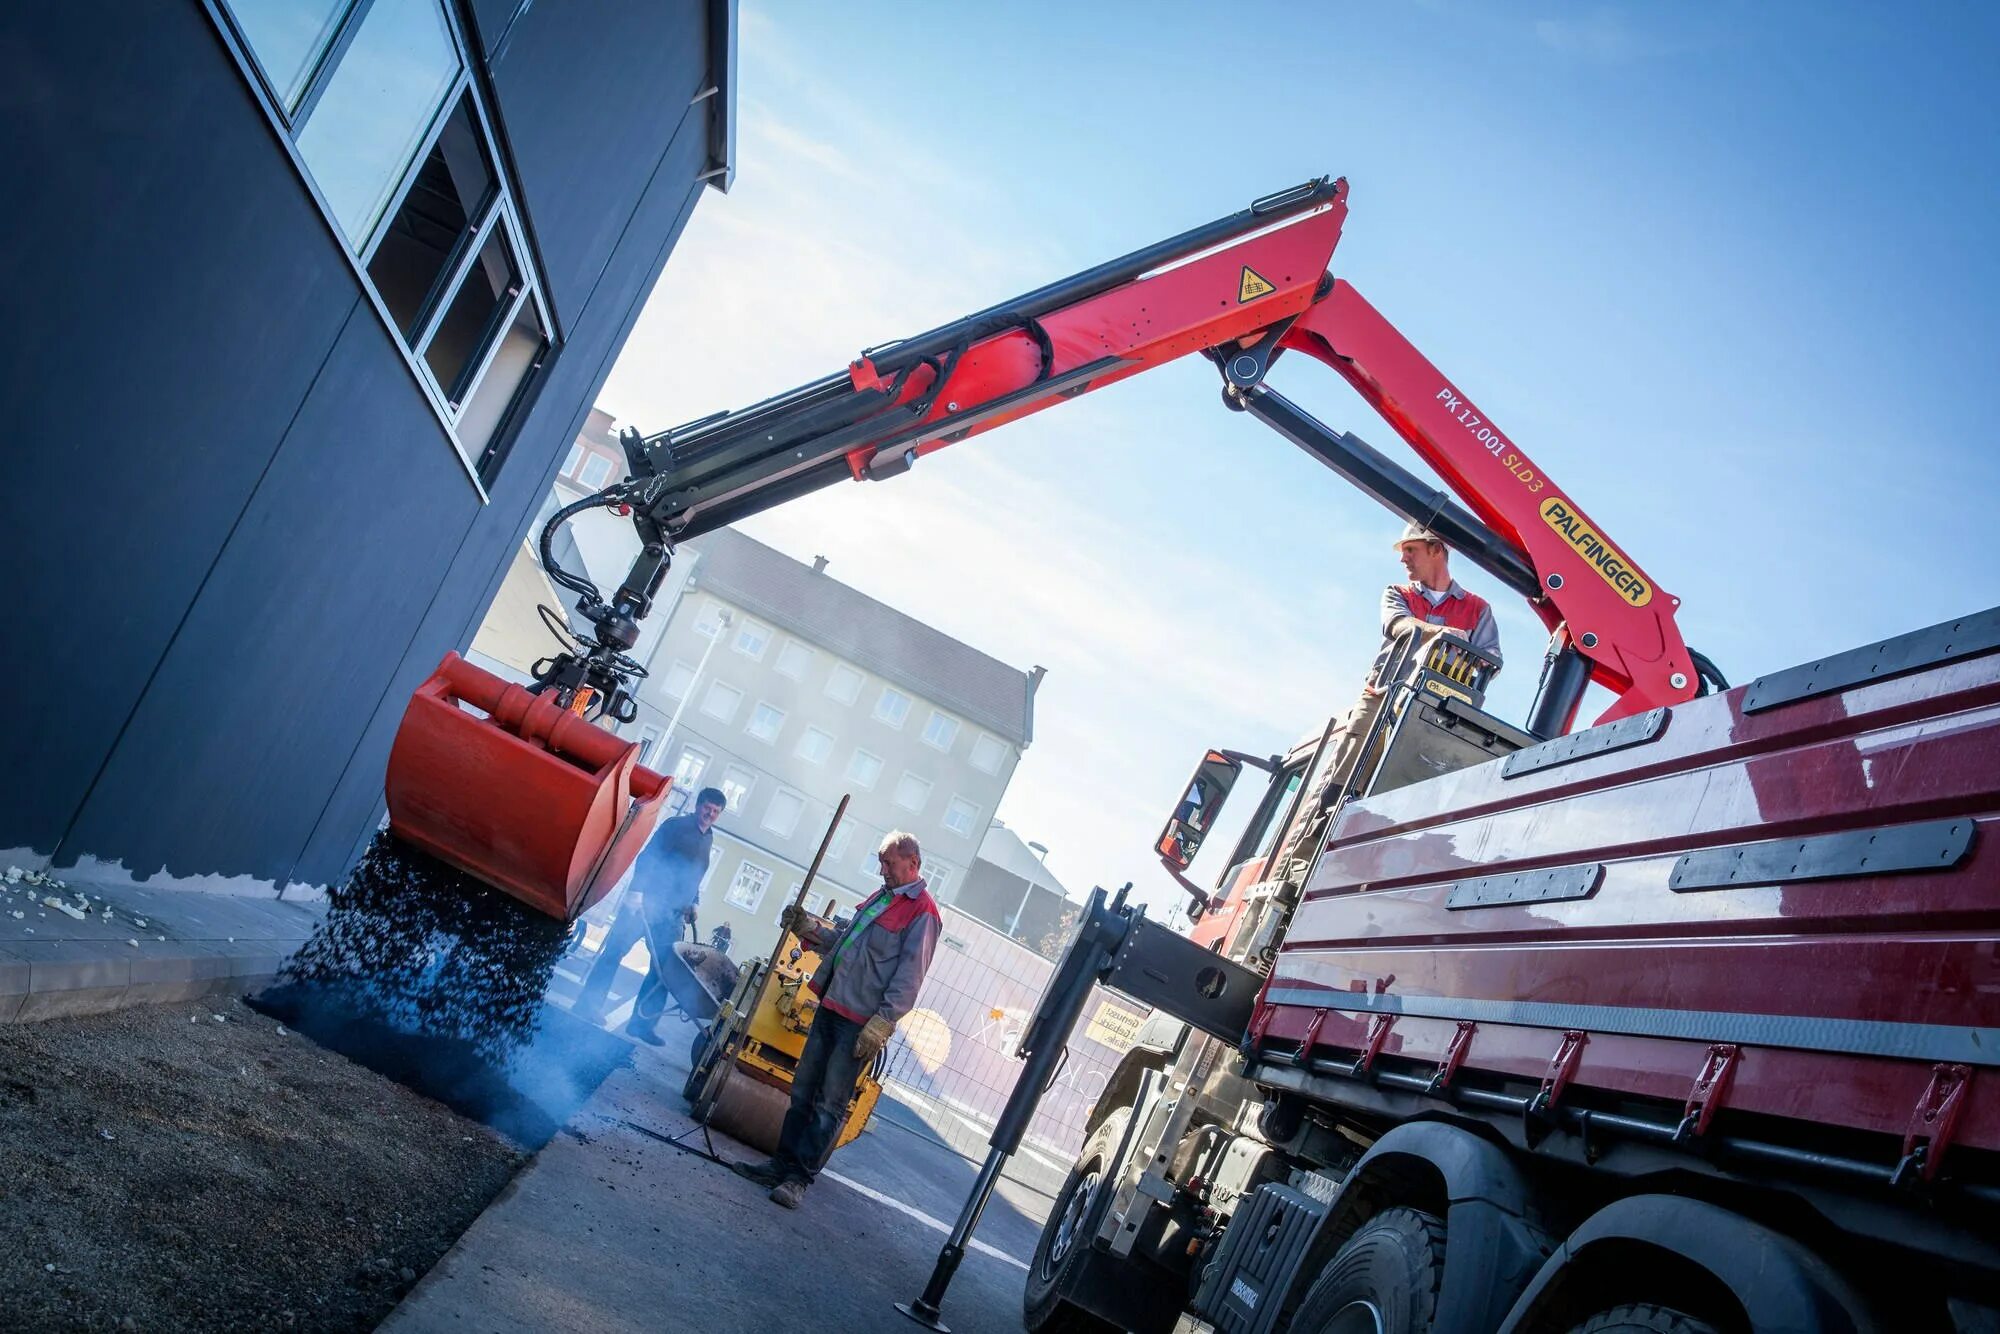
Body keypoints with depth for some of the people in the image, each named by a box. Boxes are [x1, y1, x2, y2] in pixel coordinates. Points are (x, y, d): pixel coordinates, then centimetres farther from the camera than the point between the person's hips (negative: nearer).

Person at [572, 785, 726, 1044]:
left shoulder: (707, 839, 16)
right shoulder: (675, 826, -2)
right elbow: (647, 857, -10)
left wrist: (691, 904, 9)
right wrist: (636, 891, -20)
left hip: (671, 913, 6)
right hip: (645, 901, -6)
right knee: (615, 950, -8)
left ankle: (643, 1023, 5)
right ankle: (588, 1003, -1)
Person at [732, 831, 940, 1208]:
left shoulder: (921, 912, -12)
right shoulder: (880, 897, 16)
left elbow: (909, 978, -17)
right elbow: (841, 941, 23)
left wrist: (880, 1025, -21)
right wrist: (808, 927, 6)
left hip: (861, 1024, -9)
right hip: (831, 1007, 9)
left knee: (830, 1103, -2)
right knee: (804, 1089, 12)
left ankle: (800, 1177, 3)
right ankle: (784, 1163, 20)